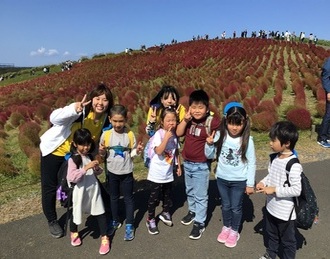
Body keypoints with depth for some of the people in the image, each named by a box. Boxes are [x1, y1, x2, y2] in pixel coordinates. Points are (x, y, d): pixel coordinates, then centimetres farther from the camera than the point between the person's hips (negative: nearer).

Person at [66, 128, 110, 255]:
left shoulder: (91, 156, 2)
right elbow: (71, 178, -26)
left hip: (94, 189, 4)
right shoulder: (73, 159, -15)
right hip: (80, 191, -4)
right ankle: (74, 233, 44)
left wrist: (97, 169, -10)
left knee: (100, 213, 5)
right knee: (76, 213, 16)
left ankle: (104, 238, 19)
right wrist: (86, 168, -32)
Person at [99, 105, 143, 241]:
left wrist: (137, 151, -22)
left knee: (128, 198, 9)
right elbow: (103, 154, 2)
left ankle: (129, 225, 23)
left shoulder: (130, 134, -11)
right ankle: (115, 221, 38)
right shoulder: (106, 134, -8)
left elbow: (132, 152, -1)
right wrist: (101, 152, -19)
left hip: (126, 172, -2)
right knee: (113, 197, 18)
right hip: (112, 172, 2)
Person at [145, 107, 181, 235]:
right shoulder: (158, 134, -19)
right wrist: (166, 137, -32)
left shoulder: (174, 134, 1)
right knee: (154, 197, 6)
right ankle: (150, 219, 22)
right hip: (157, 173, -6)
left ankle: (165, 212, 44)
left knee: (167, 195, 21)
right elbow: (158, 151, -30)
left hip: (169, 172, 6)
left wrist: (178, 166, 15)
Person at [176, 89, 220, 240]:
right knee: (190, 191, 25)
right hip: (187, 163, 6)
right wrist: (185, 119, -14)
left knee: (200, 196, 6)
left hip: (201, 165, -6)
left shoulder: (212, 121, -19)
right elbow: (178, 133, -2)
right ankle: (192, 212, 47)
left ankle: (199, 223, 21)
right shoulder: (189, 119, -3)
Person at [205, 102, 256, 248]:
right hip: (222, 178, 2)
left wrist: (250, 184, -6)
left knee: (236, 207, 15)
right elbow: (210, 156, -1)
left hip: (239, 181, -2)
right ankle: (226, 227, 44)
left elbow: (251, 163, -9)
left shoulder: (247, 140, -17)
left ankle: (234, 231, 37)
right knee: (225, 205, 21)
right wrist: (209, 144, -20)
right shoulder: (220, 136, -12)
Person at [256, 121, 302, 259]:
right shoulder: (275, 158, -3)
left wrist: (274, 190, -25)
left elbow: (296, 190, -27)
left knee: (287, 240, 17)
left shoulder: (293, 165, -28)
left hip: (285, 212, -8)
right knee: (271, 234, 30)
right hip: (271, 206, 8)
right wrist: (263, 182, -6)